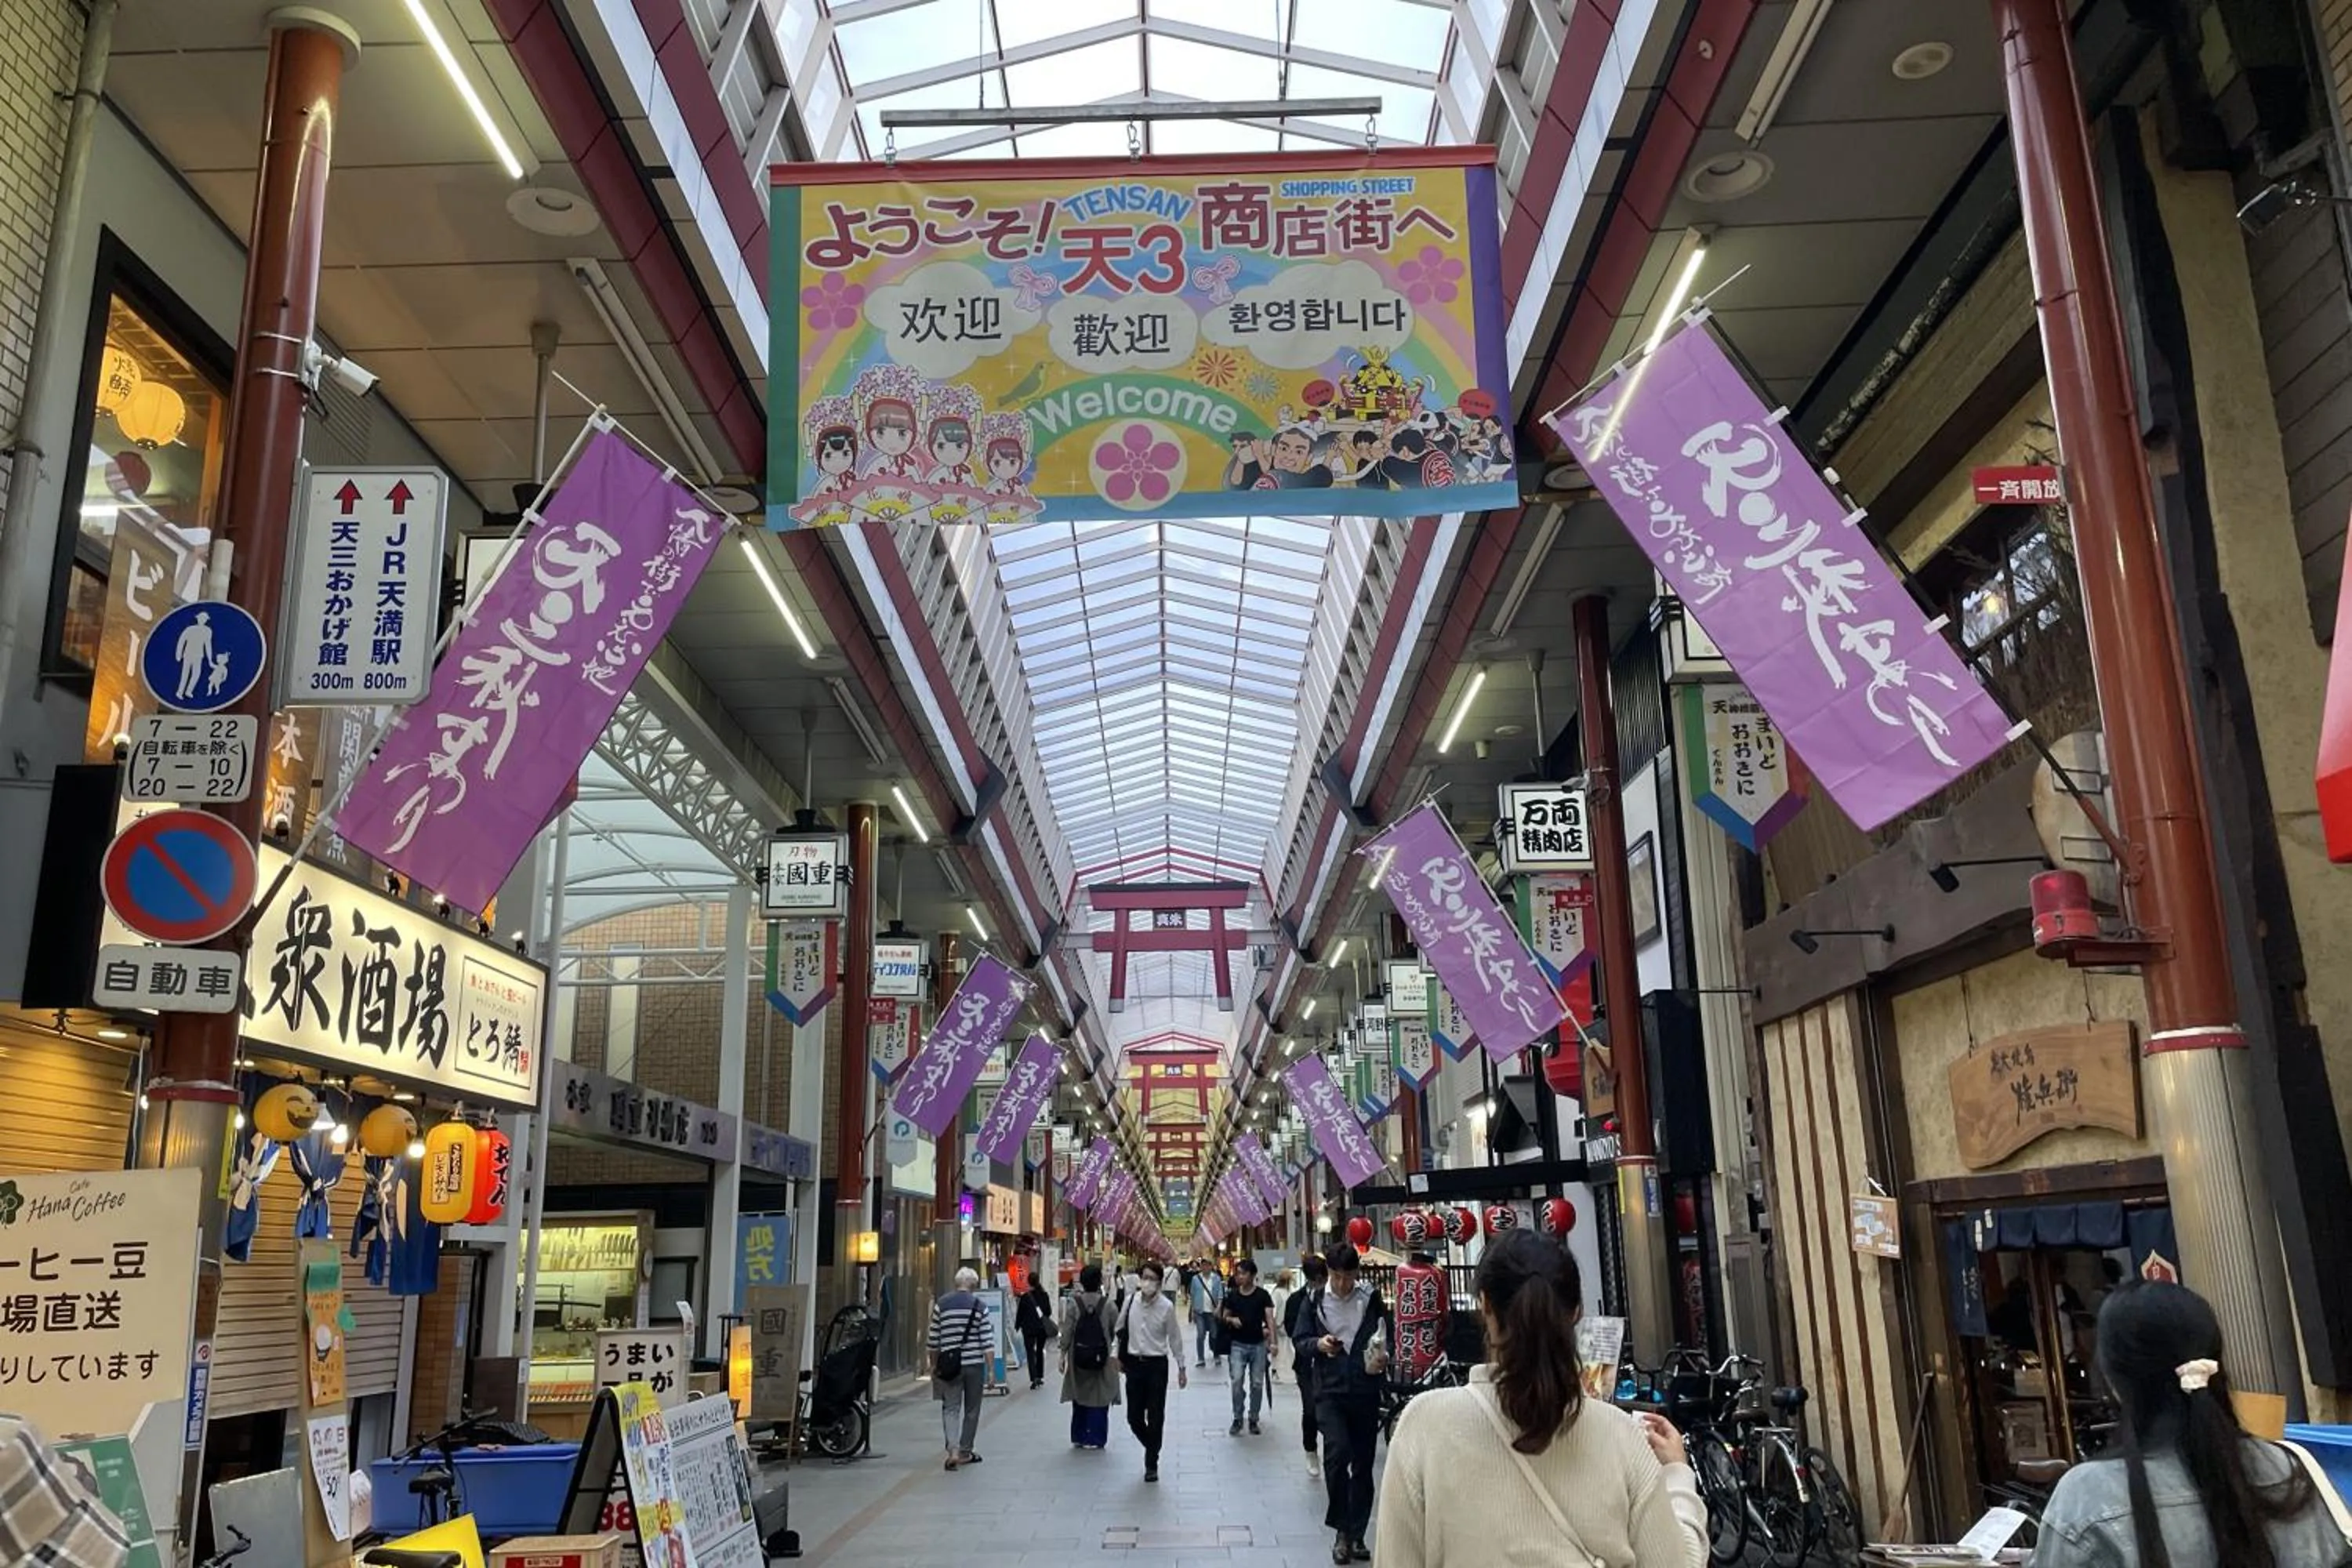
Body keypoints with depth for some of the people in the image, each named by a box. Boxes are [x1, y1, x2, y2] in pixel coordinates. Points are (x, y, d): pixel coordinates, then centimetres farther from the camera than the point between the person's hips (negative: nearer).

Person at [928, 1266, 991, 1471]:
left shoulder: (941, 1304, 1)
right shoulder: (979, 1307, -3)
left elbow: (934, 1340, 4)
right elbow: (986, 1342, -5)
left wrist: (934, 1365, 14)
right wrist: (990, 1370, -1)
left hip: (949, 1365, 1)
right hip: (974, 1364, -1)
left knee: (950, 1408, 5)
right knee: (971, 1410, 12)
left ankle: (953, 1450, -13)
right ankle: (965, 1452, 18)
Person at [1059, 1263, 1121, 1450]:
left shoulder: (1073, 1304, -7)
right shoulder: (1108, 1304, -8)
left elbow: (1067, 1332, -6)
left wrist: (1063, 1354, 2)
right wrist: (1117, 1354, 7)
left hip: (1079, 1357, 1)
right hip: (1101, 1357, -1)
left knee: (1079, 1397, 15)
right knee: (1099, 1398, 8)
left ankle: (1079, 1437, 20)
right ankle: (1095, 1439, 9)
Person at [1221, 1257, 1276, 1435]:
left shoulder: (1263, 1295, -3)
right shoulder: (1232, 1295, 3)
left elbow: (1270, 1317, -12)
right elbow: (1224, 1317, 12)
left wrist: (1272, 1336, -27)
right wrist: (1231, 1320, -11)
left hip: (1258, 1344, -1)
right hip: (1238, 1344, 1)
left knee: (1257, 1383, 5)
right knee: (1237, 1381, -10)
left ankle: (1253, 1419, 20)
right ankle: (1237, 1418, 5)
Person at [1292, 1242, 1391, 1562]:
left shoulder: (1371, 1299, 1)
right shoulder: (1315, 1302, 2)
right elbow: (1299, 1341, 7)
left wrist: (1384, 1358, -13)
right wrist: (1318, 1344, -15)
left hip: (1366, 1393, 1)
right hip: (1330, 1392, -1)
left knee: (1363, 1466, 9)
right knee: (1338, 1451, -21)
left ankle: (1356, 1535, 23)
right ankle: (1341, 1530, -4)